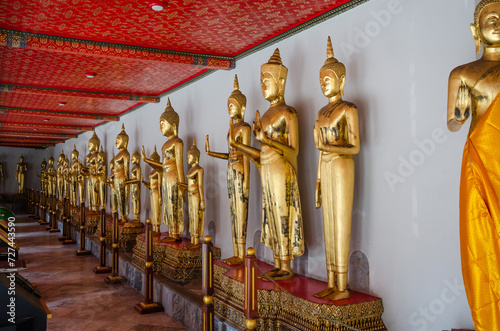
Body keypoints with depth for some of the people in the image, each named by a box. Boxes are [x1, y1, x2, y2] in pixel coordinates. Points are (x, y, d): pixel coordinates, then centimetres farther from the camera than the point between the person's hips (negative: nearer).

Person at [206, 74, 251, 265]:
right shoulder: (233, 126, 18)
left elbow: (245, 154, -13)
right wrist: (211, 153, 14)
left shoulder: (244, 128, -7)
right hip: (231, 172, 9)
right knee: (233, 213, 9)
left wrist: (246, 179, -17)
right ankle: (236, 254, 15)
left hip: (240, 173, -9)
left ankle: (241, 256, 0)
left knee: (241, 213, -6)